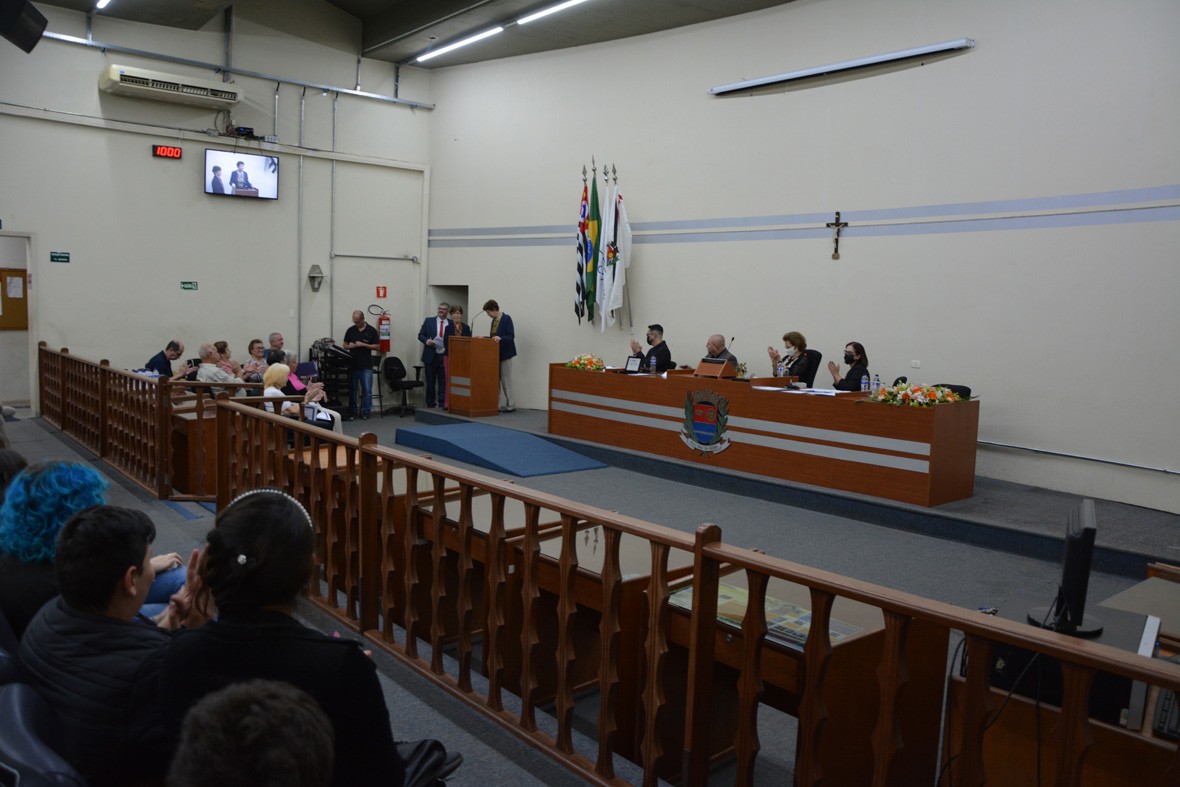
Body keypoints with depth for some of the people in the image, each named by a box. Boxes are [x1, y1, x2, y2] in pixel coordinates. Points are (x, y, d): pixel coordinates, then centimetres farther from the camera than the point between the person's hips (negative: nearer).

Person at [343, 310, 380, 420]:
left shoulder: (371, 330, -1)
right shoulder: (350, 330, 8)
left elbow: (377, 346, -2)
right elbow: (344, 345, 14)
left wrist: (363, 345, -13)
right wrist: (349, 346, -10)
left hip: (366, 366, -3)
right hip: (352, 364, 3)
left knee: (367, 390, -3)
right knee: (352, 390, 6)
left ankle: (365, 412, 5)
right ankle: (353, 412, 15)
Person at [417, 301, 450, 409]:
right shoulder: (429, 321, 6)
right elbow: (420, 335, 7)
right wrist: (426, 340, -13)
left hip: (444, 356, -1)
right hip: (431, 356, 1)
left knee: (443, 382, 0)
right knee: (430, 382, 7)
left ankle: (442, 404, 6)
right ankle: (430, 404, 16)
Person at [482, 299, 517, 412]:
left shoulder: (506, 319, -12)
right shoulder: (494, 320, 11)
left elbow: (511, 336, -18)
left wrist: (500, 338, -32)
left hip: (504, 354, -8)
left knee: (505, 379, -3)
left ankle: (509, 405, 4)